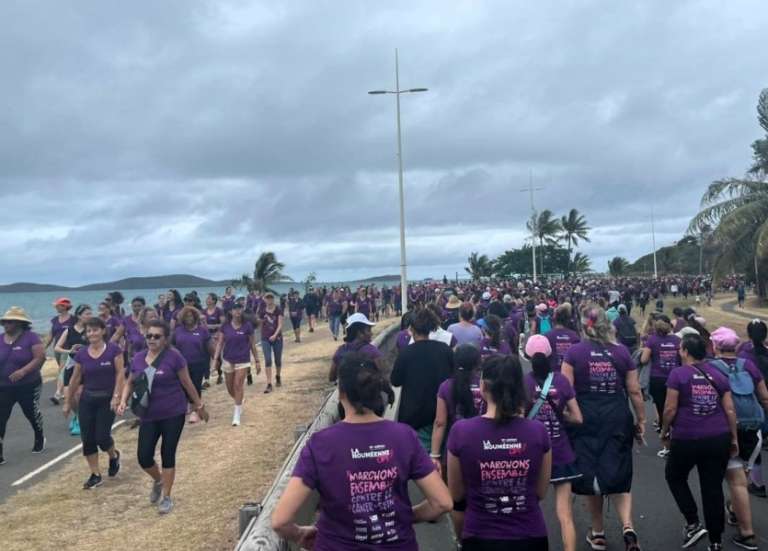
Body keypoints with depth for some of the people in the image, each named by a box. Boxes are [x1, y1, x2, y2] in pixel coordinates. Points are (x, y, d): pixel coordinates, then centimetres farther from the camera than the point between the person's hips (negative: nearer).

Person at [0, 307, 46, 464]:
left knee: (32, 413, 17)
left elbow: (41, 357, -20)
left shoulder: (30, 337, -13)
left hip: (28, 386, -3)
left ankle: (39, 439, 44)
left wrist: (23, 371, -31)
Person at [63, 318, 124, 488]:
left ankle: (114, 456, 27)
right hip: (87, 400, 4)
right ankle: (95, 475, 14)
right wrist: (67, 402, 11)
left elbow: (120, 374, -11)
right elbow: (75, 380, 7)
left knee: (102, 436, -7)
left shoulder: (113, 350, -10)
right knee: (87, 439, 2)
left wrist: (116, 396, -18)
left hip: (107, 399, -4)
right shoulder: (81, 354, 0)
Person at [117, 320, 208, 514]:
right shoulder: (138, 358, 2)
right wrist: (123, 401, -2)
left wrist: (199, 406, 3)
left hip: (173, 414, -4)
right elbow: (130, 383, 15)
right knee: (144, 457, 0)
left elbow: (187, 383, -3)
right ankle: (158, 481, 34)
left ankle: (166, 497, 19)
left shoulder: (174, 357, -11)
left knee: (167, 455, 3)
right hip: (149, 416, 4)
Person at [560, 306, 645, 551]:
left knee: (590, 474, 11)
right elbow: (635, 391, 3)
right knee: (618, 475, 10)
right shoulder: (622, 351, 2)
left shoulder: (574, 352, -5)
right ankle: (628, 527, -8)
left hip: (586, 419, -1)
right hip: (617, 419, 1)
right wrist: (641, 420, 13)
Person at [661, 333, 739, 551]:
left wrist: (664, 432, 5)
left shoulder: (678, 373, -7)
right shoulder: (718, 375, 7)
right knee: (713, 487, 11)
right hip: (719, 438, 4)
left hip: (687, 438, -4)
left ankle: (693, 524, 11)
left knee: (675, 477, 20)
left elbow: (670, 409, -9)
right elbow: (730, 410, 7)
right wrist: (733, 438, 15)